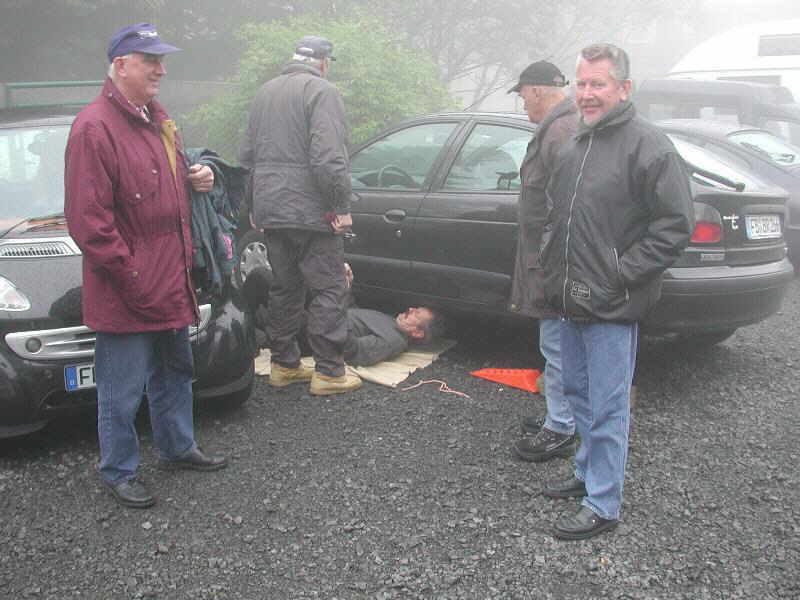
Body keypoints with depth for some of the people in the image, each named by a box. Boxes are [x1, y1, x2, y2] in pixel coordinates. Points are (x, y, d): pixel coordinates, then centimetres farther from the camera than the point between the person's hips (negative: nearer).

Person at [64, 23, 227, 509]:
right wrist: (130, 277, -19)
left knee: (175, 372, 22)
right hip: (126, 296, -9)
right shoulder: (94, 128, -18)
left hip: (171, 283, 9)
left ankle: (179, 448, 40)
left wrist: (198, 178, 4)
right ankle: (119, 473, 21)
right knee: (123, 392, 4)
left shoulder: (157, 120, 12)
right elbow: (88, 220, -21)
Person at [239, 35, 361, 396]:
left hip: (271, 211, 8)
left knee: (285, 288, 15)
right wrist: (341, 206, -14)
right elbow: (329, 158, -20)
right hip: (311, 212, -8)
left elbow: (247, 155, 20)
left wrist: (257, 204, 24)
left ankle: (284, 365, 20)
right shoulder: (321, 91, -8)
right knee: (328, 291, -1)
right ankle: (328, 372, 1)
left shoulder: (265, 92, 17)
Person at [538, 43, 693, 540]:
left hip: (612, 309, -9)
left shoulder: (647, 145, -13)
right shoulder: (577, 144, 13)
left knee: (608, 407, 0)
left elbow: (676, 226, -16)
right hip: (572, 301, 9)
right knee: (578, 391, 21)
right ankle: (589, 472, 39)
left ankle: (603, 505, 13)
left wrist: (618, 276, -17)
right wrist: (554, 269, 13)